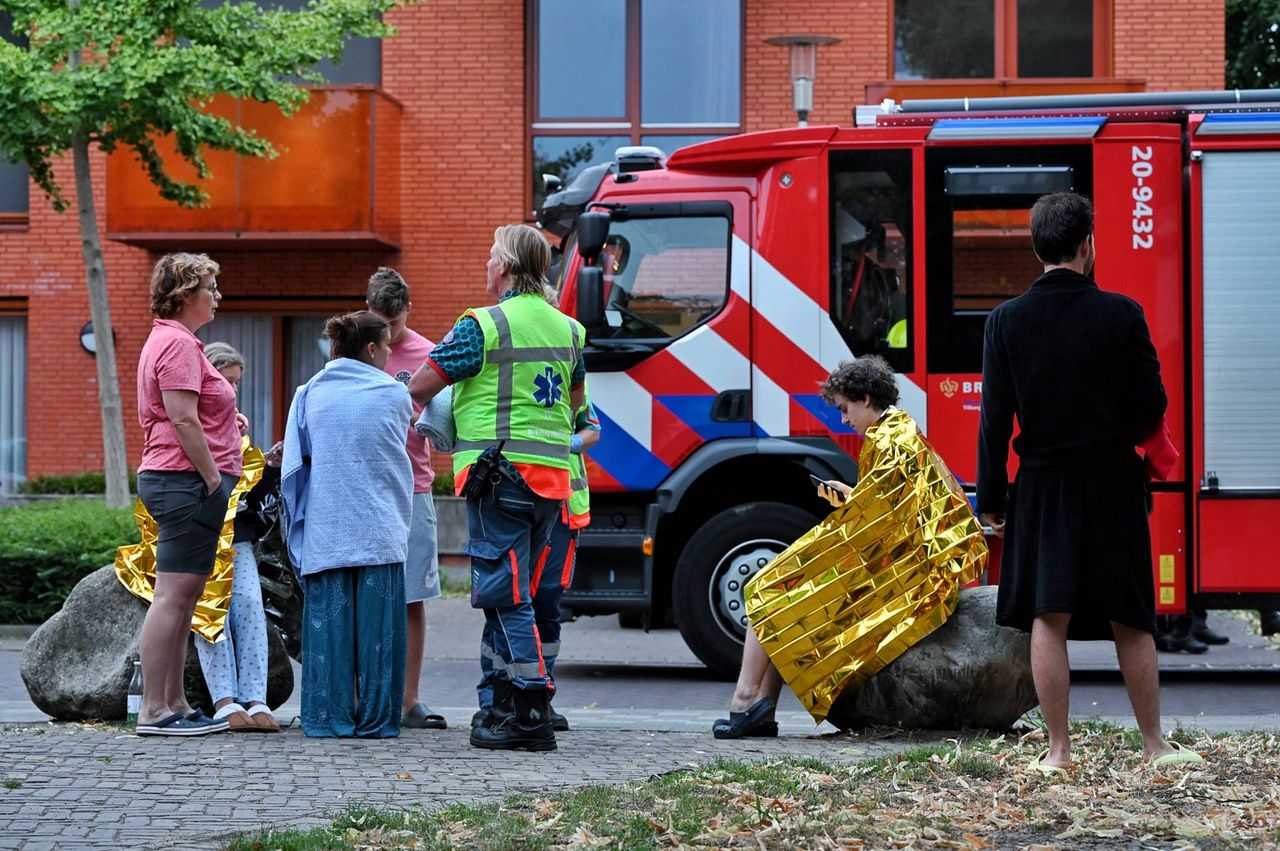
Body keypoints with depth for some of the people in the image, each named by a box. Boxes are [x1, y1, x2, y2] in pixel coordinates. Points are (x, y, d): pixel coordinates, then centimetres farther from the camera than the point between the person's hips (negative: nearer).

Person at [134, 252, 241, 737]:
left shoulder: (168, 341, 22)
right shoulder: (179, 343, -12)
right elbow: (182, 419, -19)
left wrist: (223, 416, 19)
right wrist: (215, 479, -18)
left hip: (170, 479, 11)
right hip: (188, 480, -11)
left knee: (183, 597, 12)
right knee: (173, 595, -11)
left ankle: (175, 705, 16)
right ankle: (154, 710, -12)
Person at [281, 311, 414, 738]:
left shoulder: (310, 394, 4)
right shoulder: (395, 394, 1)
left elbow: (297, 462, 7)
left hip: (325, 529, 1)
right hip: (380, 532, -1)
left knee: (328, 621, 4)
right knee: (376, 623, 3)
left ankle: (328, 715, 5)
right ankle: (375, 717, 5)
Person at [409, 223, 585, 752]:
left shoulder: (484, 325, -9)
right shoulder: (567, 329, 13)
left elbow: (421, 387, -6)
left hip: (500, 471, -7)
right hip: (552, 474, 7)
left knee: (505, 595, -5)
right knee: (515, 593, 15)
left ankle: (532, 714, -9)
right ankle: (508, 702, 18)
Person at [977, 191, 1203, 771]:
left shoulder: (1007, 320, -4)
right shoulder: (1122, 314, -6)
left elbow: (995, 419, -4)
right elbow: (1152, 406, -4)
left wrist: (991, 499, 2)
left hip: (1041, 489, 0)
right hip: (1114, 485, 0)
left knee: (1048, 620, 3)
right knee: (1130, 622, 9)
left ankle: (1058, 751, 4)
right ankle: (1154, 744, 18)